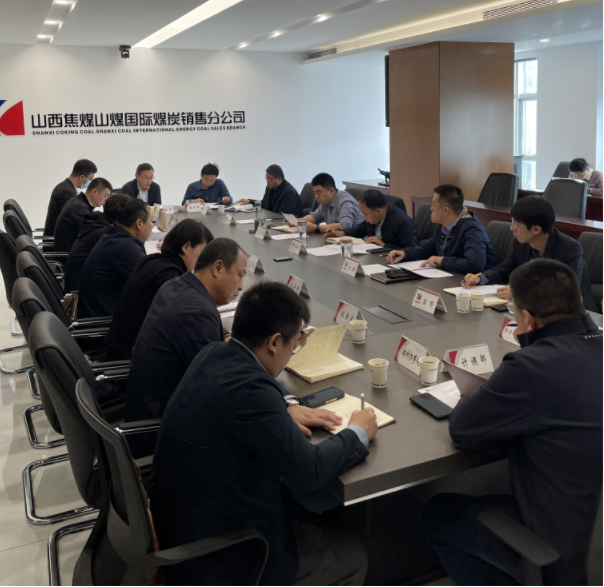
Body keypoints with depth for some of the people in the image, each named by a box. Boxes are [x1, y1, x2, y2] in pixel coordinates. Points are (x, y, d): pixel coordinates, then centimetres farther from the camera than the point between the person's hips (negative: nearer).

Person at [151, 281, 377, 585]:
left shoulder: (214, 355, -4)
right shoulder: (246, 388, -31)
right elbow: (310, 471, -24)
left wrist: (287, 407, 4)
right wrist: (357, 433, -6)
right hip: (217, 557, -9)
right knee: (351, 557, 9)